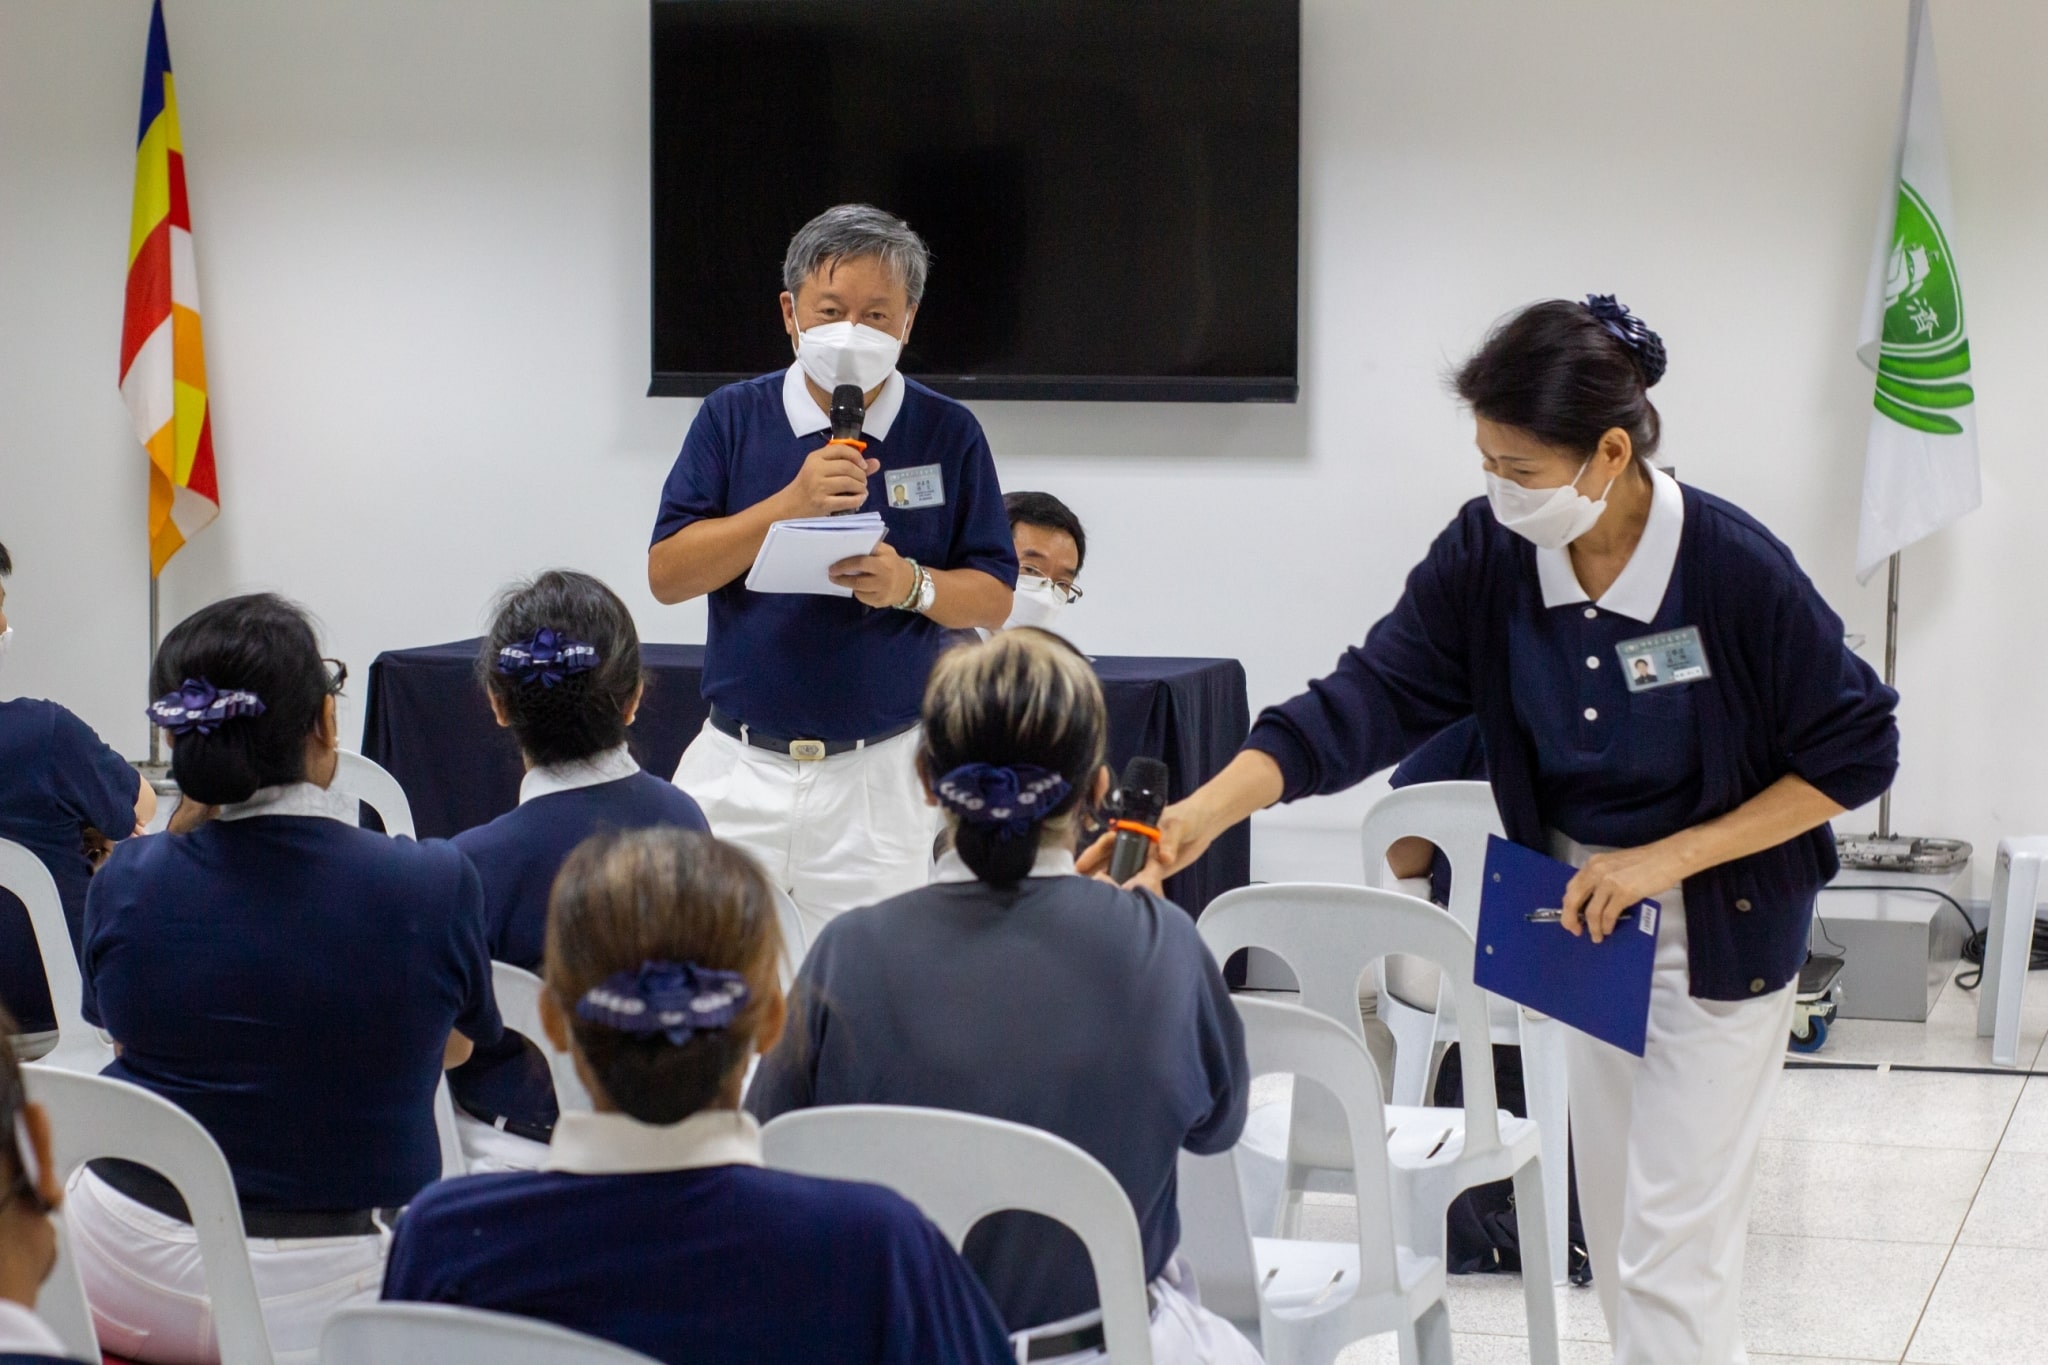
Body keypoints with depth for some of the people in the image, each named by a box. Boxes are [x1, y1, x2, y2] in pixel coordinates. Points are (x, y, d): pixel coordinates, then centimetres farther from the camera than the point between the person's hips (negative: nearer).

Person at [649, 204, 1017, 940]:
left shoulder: (948, 434, 2)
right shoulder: (732, 418, 3)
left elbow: (994, 598, 4)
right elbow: (667, 572, -4)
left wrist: (911, 584, -17)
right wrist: (791, 504, -16)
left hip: (878, 775, -1)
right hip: (737, 769, 1)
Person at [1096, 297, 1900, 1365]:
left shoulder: (1736, 571, -25)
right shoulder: (1490, 552, -14)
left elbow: (1856, 753, -15)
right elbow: (1375, 693, -19)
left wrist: (1669, 858, -21)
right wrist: (1205, 813, -33)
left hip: (1720, 928, -5)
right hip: (1580, 911, 5)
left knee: (1672, 1249, -5)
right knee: (1614, 1230, 16)